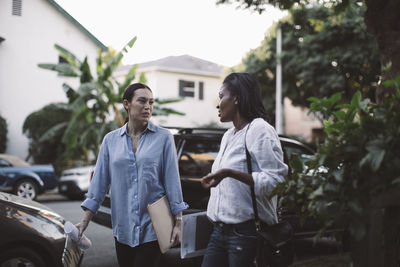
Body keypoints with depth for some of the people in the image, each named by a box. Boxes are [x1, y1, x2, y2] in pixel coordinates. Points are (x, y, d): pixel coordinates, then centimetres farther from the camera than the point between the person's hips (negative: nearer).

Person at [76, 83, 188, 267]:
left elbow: (172, 180, -3)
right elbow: (100, 181, 6)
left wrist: (178, 222, -5)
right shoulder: (111, 140, 4)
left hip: (152, 226, -3)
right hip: (123, 227, 3)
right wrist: (84, 221, 2)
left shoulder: (163, 137, -3)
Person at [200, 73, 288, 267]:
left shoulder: (260, 130, -10)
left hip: (246, 233, -8)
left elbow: (276, 180, -21)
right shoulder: (228, 136, 18)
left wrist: (228, 173, -27)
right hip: (220, 231, 8)